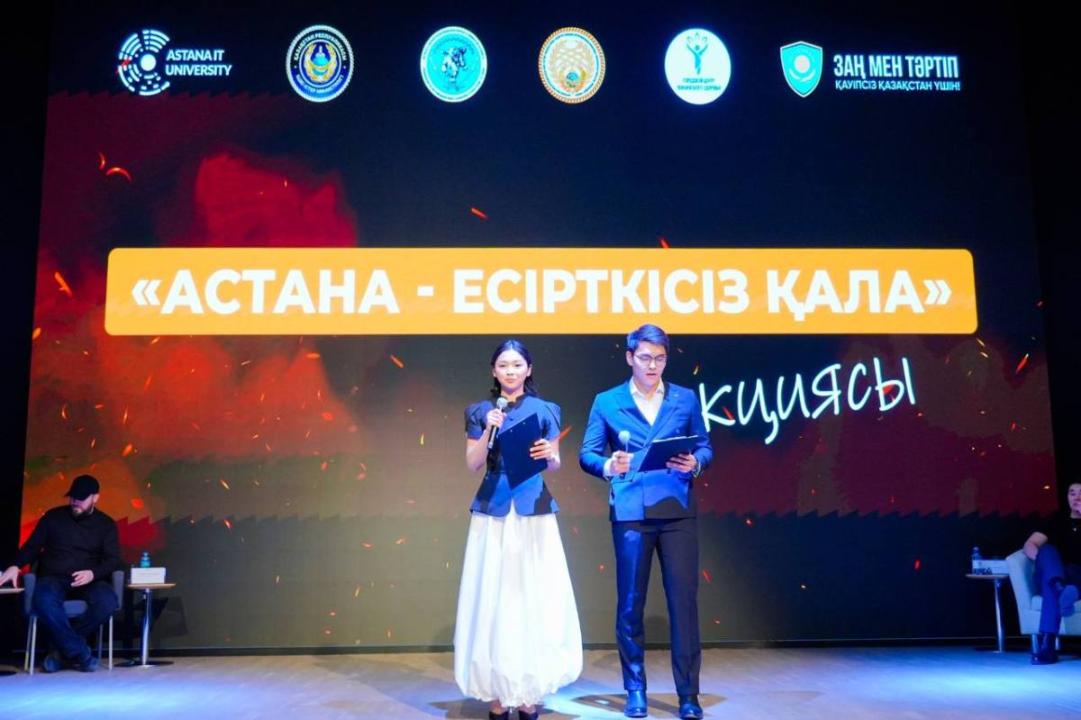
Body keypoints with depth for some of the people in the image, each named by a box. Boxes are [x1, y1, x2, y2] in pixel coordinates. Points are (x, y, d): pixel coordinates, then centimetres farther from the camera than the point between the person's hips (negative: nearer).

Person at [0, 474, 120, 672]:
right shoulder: (53, 517, 11)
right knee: (44, 600, -38)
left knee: (108, 602, -34)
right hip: (54, 578, 0)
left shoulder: (106, 524, 9)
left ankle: (64, 649, -16)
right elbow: (32, 547, 13)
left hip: (89, 581, 0)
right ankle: (80, 654, -29)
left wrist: (93, 573, -18)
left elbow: (113, 559, 3)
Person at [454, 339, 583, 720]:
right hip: (493, 511, 0)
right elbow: (472, 464, 1)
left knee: (535, 596, 1)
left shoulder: (546, 410, 6)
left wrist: (547, 453, -14)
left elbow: (555, 464, 7)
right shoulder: (480, 411, 6)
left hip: (535, 510, 0)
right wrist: (488, 431, -13)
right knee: (493, 597, 0)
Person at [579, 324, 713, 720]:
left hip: (677, 511, 1)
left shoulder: (686, 399, 10)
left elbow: (705, 447, 10)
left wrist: (694, 462, -11)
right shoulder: (607, 402, 6)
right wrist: (608, 466, -18)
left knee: (684, 600, 1)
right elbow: (587, 454, 3)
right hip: (630, 513, -1)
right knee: (630, 603, 6)